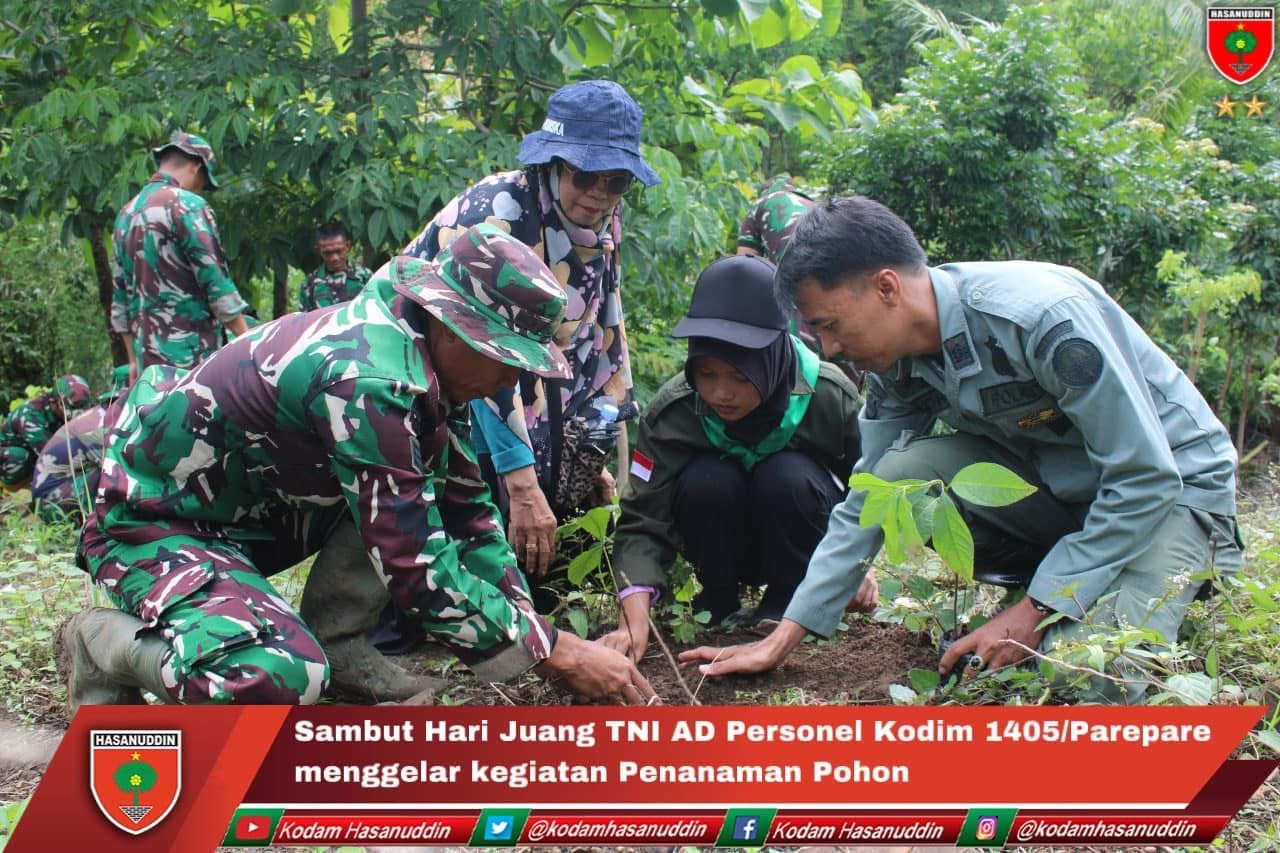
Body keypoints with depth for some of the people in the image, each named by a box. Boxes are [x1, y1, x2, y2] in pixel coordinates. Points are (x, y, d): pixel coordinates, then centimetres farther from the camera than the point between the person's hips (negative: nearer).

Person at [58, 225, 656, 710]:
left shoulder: (425, 358, -4)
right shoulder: (371, 379, -32)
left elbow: (465, 511, 4)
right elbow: (418, 572, -30)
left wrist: (537, 632, -2)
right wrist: (556, 651, -23)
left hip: (248, 502, 9)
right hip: (152, 522, -9)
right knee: (279, 680, -32)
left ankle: (336, 643, 2)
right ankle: (103, 643, -6)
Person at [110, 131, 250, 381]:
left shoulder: (126, 213, 17)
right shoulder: (187, 205, -8)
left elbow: (120, 296, 20)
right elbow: (217, 283, -13)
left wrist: (134, 359, 24)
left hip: (148, 358, 8)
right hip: (190, 357, -8)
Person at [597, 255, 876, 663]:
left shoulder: (830, 396, -23)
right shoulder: (671, 411, -24)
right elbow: (643, 521, -27)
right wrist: (634, 620, -41)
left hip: (799, 545, 0)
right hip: (726, 547, 0)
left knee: (789, 476, -32)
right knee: (705, 481, -31)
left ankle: (787, 601, -6)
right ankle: (717, 599, -4)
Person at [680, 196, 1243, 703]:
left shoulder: (1042, 316, -31)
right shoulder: (898, 361, -8)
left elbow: (1145, 477, -27)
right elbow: (867, 504, 0)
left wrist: (1035, 613, -25)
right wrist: (781, 641, -5)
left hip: (1172, 485, -6)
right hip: (1058, 483, 6)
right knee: (898, 475, -19)